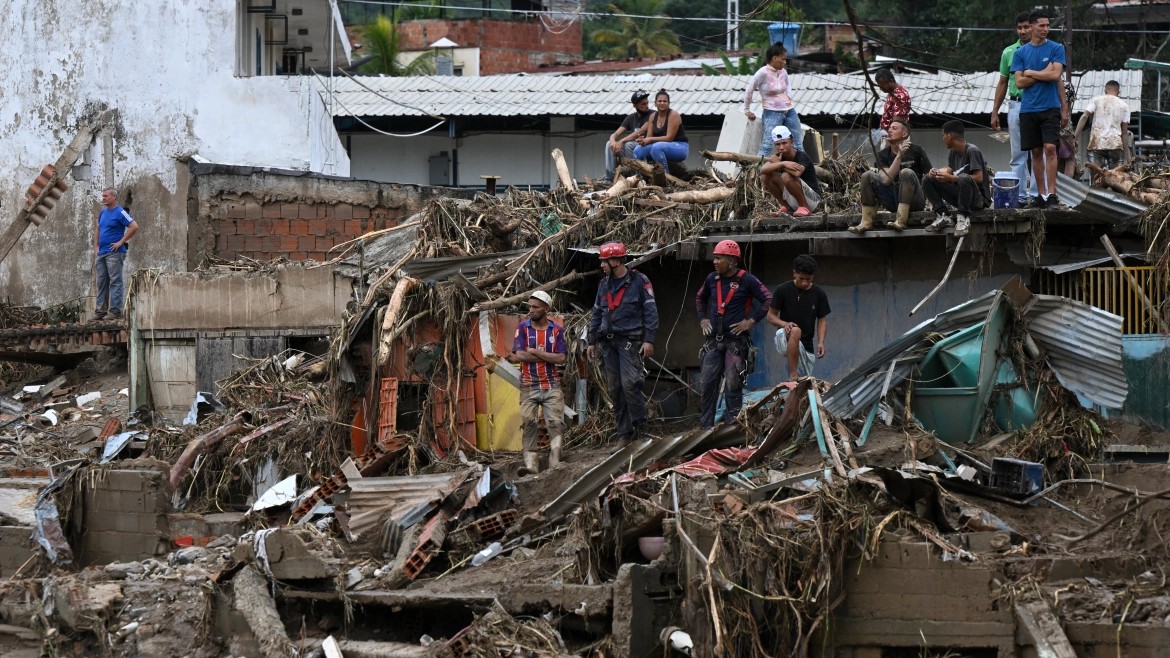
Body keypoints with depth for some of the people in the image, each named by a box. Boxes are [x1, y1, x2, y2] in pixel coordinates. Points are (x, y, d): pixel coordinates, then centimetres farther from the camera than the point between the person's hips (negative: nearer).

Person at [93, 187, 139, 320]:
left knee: (115, 282, -8)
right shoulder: (103, 213, 16)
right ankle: (100, 310, 12)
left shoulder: (120, 212, -8)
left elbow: (134, 227, -17)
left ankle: (116, 310, -10)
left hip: (114, 253, -8)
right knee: (101, 283, 9)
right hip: (101, 253, 8)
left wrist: (121, 242, -15)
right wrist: (96, 247, 14)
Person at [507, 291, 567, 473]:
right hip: (529, 385, -1)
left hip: (551, 385, 1)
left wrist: (534, 352, -12)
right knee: (529, 423, -6)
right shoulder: (523, 328, 2)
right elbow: (520, 355, -10)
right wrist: (548, 356, -9)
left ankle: (555, 463, -6)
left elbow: (561, 358, -7)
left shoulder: (557, 330, 4)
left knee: (556, 423, -7)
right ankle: (531, 463, -5)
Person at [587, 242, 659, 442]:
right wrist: (592, 341, 17)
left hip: (630, 341, -6)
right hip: (608, 342, 6)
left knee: (629, 384, -17)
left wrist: (649, 340, -13)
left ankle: (640, 426, -4)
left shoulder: (639, 281, -4)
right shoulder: (604, 284, 15)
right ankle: (624, 432, 10)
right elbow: (596, 314, 21)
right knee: (614, 388, 4)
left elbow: (650, 311, -6)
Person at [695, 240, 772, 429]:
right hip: (713, 339, 5)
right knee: (708, 382, 5)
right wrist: (702, 319, 15)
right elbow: (700, 298, 27)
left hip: (736, 340, -5)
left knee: (733, 385, -5)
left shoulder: (746, 280, -8)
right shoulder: (712, 279, 8)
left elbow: (768, 300, -9)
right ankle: (706, 425, 12)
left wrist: (751, 321, -12)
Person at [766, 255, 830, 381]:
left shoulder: (819, 294, 2)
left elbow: (822, 320, 7)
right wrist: (784, 324, -21)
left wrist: (821, 342, -10)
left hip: (807, 345, 4)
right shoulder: (783, 290, -5)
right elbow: (771, 316, 0)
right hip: (785, 339, -4)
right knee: (795, 331, -38)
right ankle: (793, 375, -37)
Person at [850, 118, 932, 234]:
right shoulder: (883, 155, 6)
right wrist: (899, 156, -20)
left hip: (913, 201, -3)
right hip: (893, 201, 3)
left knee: (906, 173, -29)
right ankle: (866, 222, -21)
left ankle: (900, 221, -37)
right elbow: (886, 180, -11)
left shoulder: (916, 151, 1)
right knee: (868, 175, -12)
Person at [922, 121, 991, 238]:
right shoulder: (952, 152, 7)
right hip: (959, 195, 8)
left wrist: (951, 178, -27)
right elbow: (950, 170, 13)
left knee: (964, 178, -39)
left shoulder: (972, 151, -16)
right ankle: (943, 216, -8)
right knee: (928, 180, 1)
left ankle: (963, 218, -23)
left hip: (978, 199, -8)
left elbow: (979, 178, -23)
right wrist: (936, 172, -9)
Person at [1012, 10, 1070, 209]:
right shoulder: (1020, 52, 8)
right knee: (1036, 151, 5)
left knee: (1050, 148, -12)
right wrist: (1044, 73, -6)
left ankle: (1052, 194, -14)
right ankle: (1041, 194, 11)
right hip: (1028, 109, 3)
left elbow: (1055, 75, -10)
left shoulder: (1056, 49, 2)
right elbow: (1019, 82, 0)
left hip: (1050, 108, -2)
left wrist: (1030, 72, -2)